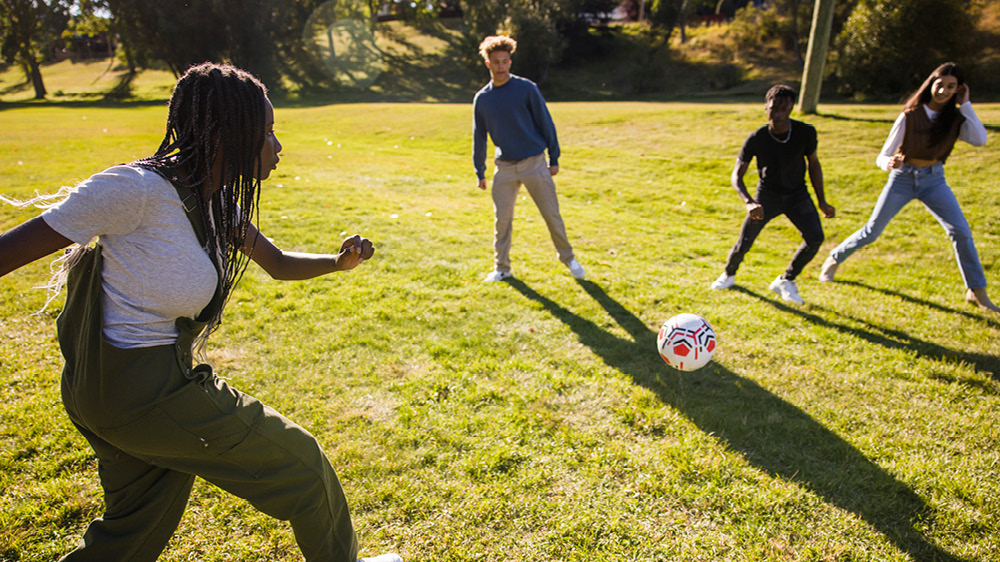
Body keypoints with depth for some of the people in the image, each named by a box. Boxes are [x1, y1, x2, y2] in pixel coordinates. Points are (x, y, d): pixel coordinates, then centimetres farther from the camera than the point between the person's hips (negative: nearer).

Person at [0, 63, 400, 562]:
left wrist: (339, 261, -4)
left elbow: (278, 263, 13)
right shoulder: (140, 188, -22)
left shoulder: (215, 201, 4)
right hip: (143, 390, -9)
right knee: (297, 461, 6)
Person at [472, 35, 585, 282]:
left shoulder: (526, 88, -3)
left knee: (551, 214, 2)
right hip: (504, 167, 3)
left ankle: (568, 258, 21)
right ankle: (501, 268, 18)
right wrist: (480, 172, 12)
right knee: (502, 219, 4)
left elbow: (545, 123, 0)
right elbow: (479, 137, 13)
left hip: (534, 163, -2)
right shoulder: (482, 98, 6)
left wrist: (554, 159, -2)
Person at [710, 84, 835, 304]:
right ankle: (729, 274, 27)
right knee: (743, 245, -5)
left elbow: (813, 164, 1)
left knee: (815, 238, -18)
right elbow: (736, 175, -18)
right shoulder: (756, 139, -20)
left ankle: (786, 281, 2)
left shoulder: (806, 132, -15)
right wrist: (749, 202, -36)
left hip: (797, 194, 2)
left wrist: (822, 201, 4)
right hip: (767, 195, -1)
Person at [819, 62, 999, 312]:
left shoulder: (956, 118, -4)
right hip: (903, 178, -2)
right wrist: (889, 164, -38)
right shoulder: (910, 116, -12)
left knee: (961, 231, -10)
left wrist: (966, 105, -17)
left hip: (934, 179, 2)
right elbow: (882, 156, -14)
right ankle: (834, 260, 24)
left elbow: (980, 140, -22)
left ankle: (977, 292, 1)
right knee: (871, 232, 0)